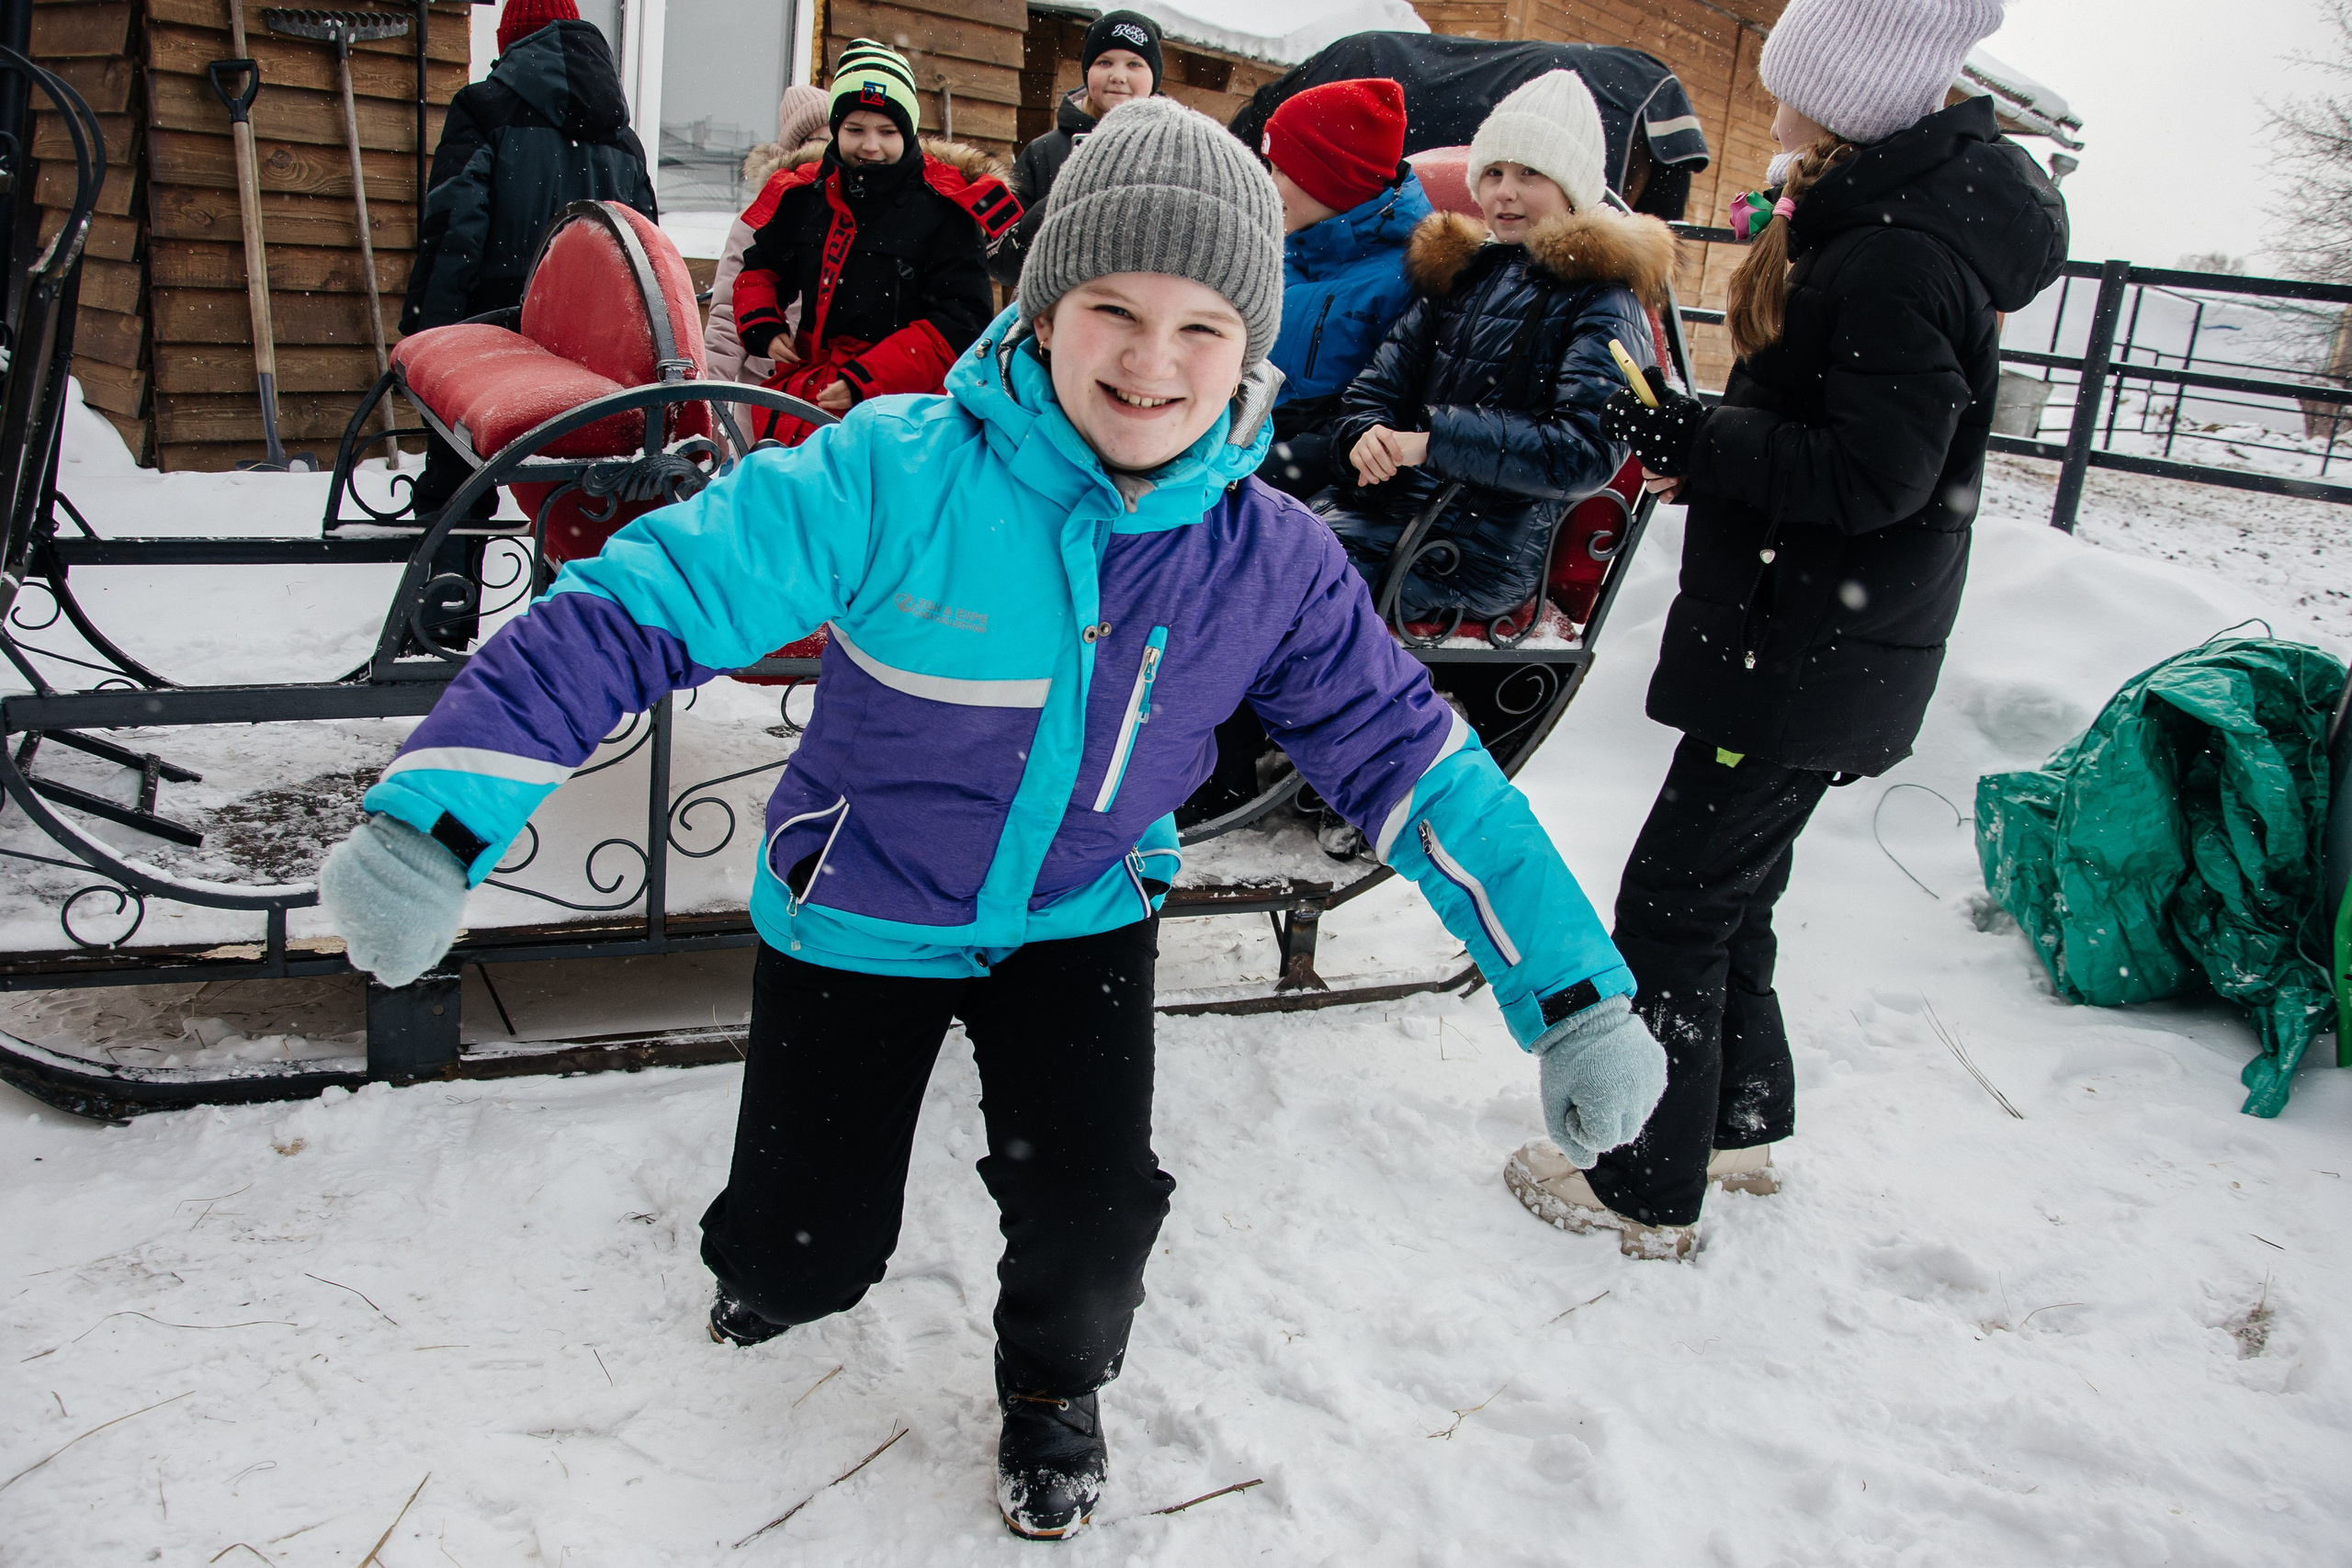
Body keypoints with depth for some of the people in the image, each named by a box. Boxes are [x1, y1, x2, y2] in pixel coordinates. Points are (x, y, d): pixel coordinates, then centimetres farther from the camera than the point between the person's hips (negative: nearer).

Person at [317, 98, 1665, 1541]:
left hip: (1082, 919, 2)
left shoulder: (1271, 557, -15)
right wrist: (442, 812, -39)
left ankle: (1054, 1384, 25)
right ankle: (772, 1273, 47)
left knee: (1091, 1214, -14)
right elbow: (638, 608, -28)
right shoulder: (895, 478, -26)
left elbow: (1407, 754, -10)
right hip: (857, 916, -1)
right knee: (798, 1259, 4)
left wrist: (1577, 991, -13)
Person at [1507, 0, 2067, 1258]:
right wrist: (1702, 444, 4)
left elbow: (1875, 475, -24)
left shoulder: (1898, 259, -20)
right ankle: (1742, 1119, 37)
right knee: (1726, 887, 20)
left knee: (1673, 903, -2)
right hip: (1804, 643, 10)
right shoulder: (1882, 219, 12)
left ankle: (1650, 1189, 11)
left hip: (1813, 658, -10)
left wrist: (1698, 444, -19)